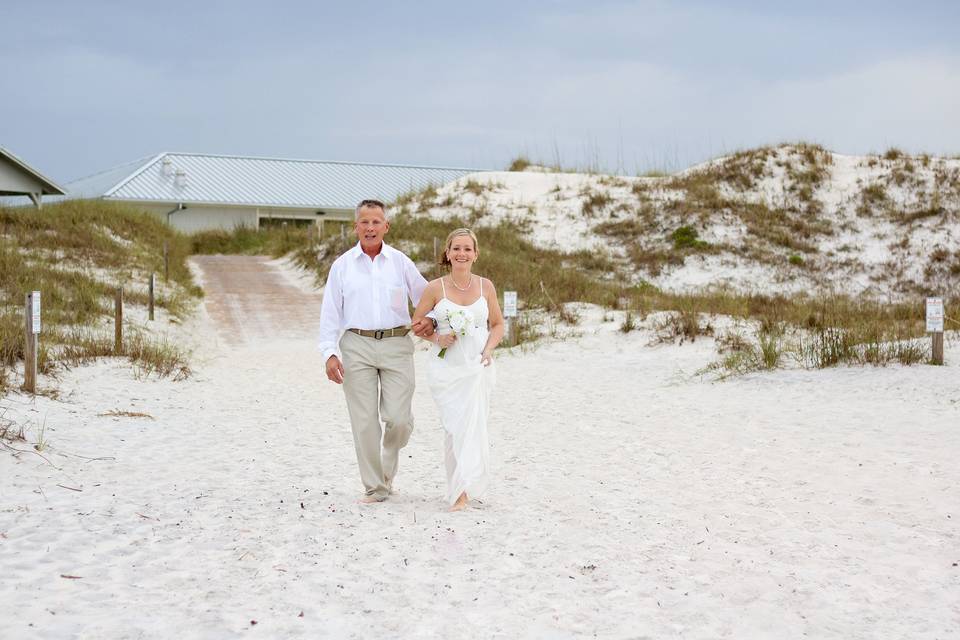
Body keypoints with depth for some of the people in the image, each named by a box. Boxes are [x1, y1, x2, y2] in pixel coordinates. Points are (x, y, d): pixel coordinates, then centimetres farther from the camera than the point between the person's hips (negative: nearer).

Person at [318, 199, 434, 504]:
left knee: (398, 418, -7)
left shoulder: (400, 262, 8)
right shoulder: (341, 266, 7)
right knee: (364, 421, -3)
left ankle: (388, 464, 25)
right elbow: (330, 313, 6)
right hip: (357, 346, 0)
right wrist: (330, 353, -4)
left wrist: (429, 320, -6)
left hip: (396, 344, 0)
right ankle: (375, 487, 7)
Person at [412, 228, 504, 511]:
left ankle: (463, 488, -10)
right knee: (453, 426, -1)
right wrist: (437, 339, -10)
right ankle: (459, 488, 14)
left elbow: (497, 324, 14)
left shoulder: (485, 286, 3)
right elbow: (417, 323, 8)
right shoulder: (435, 288, -2)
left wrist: (488, 349, -4)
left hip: (477, 367, 1)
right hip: (445, 368, -1)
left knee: (473, 424, -11)